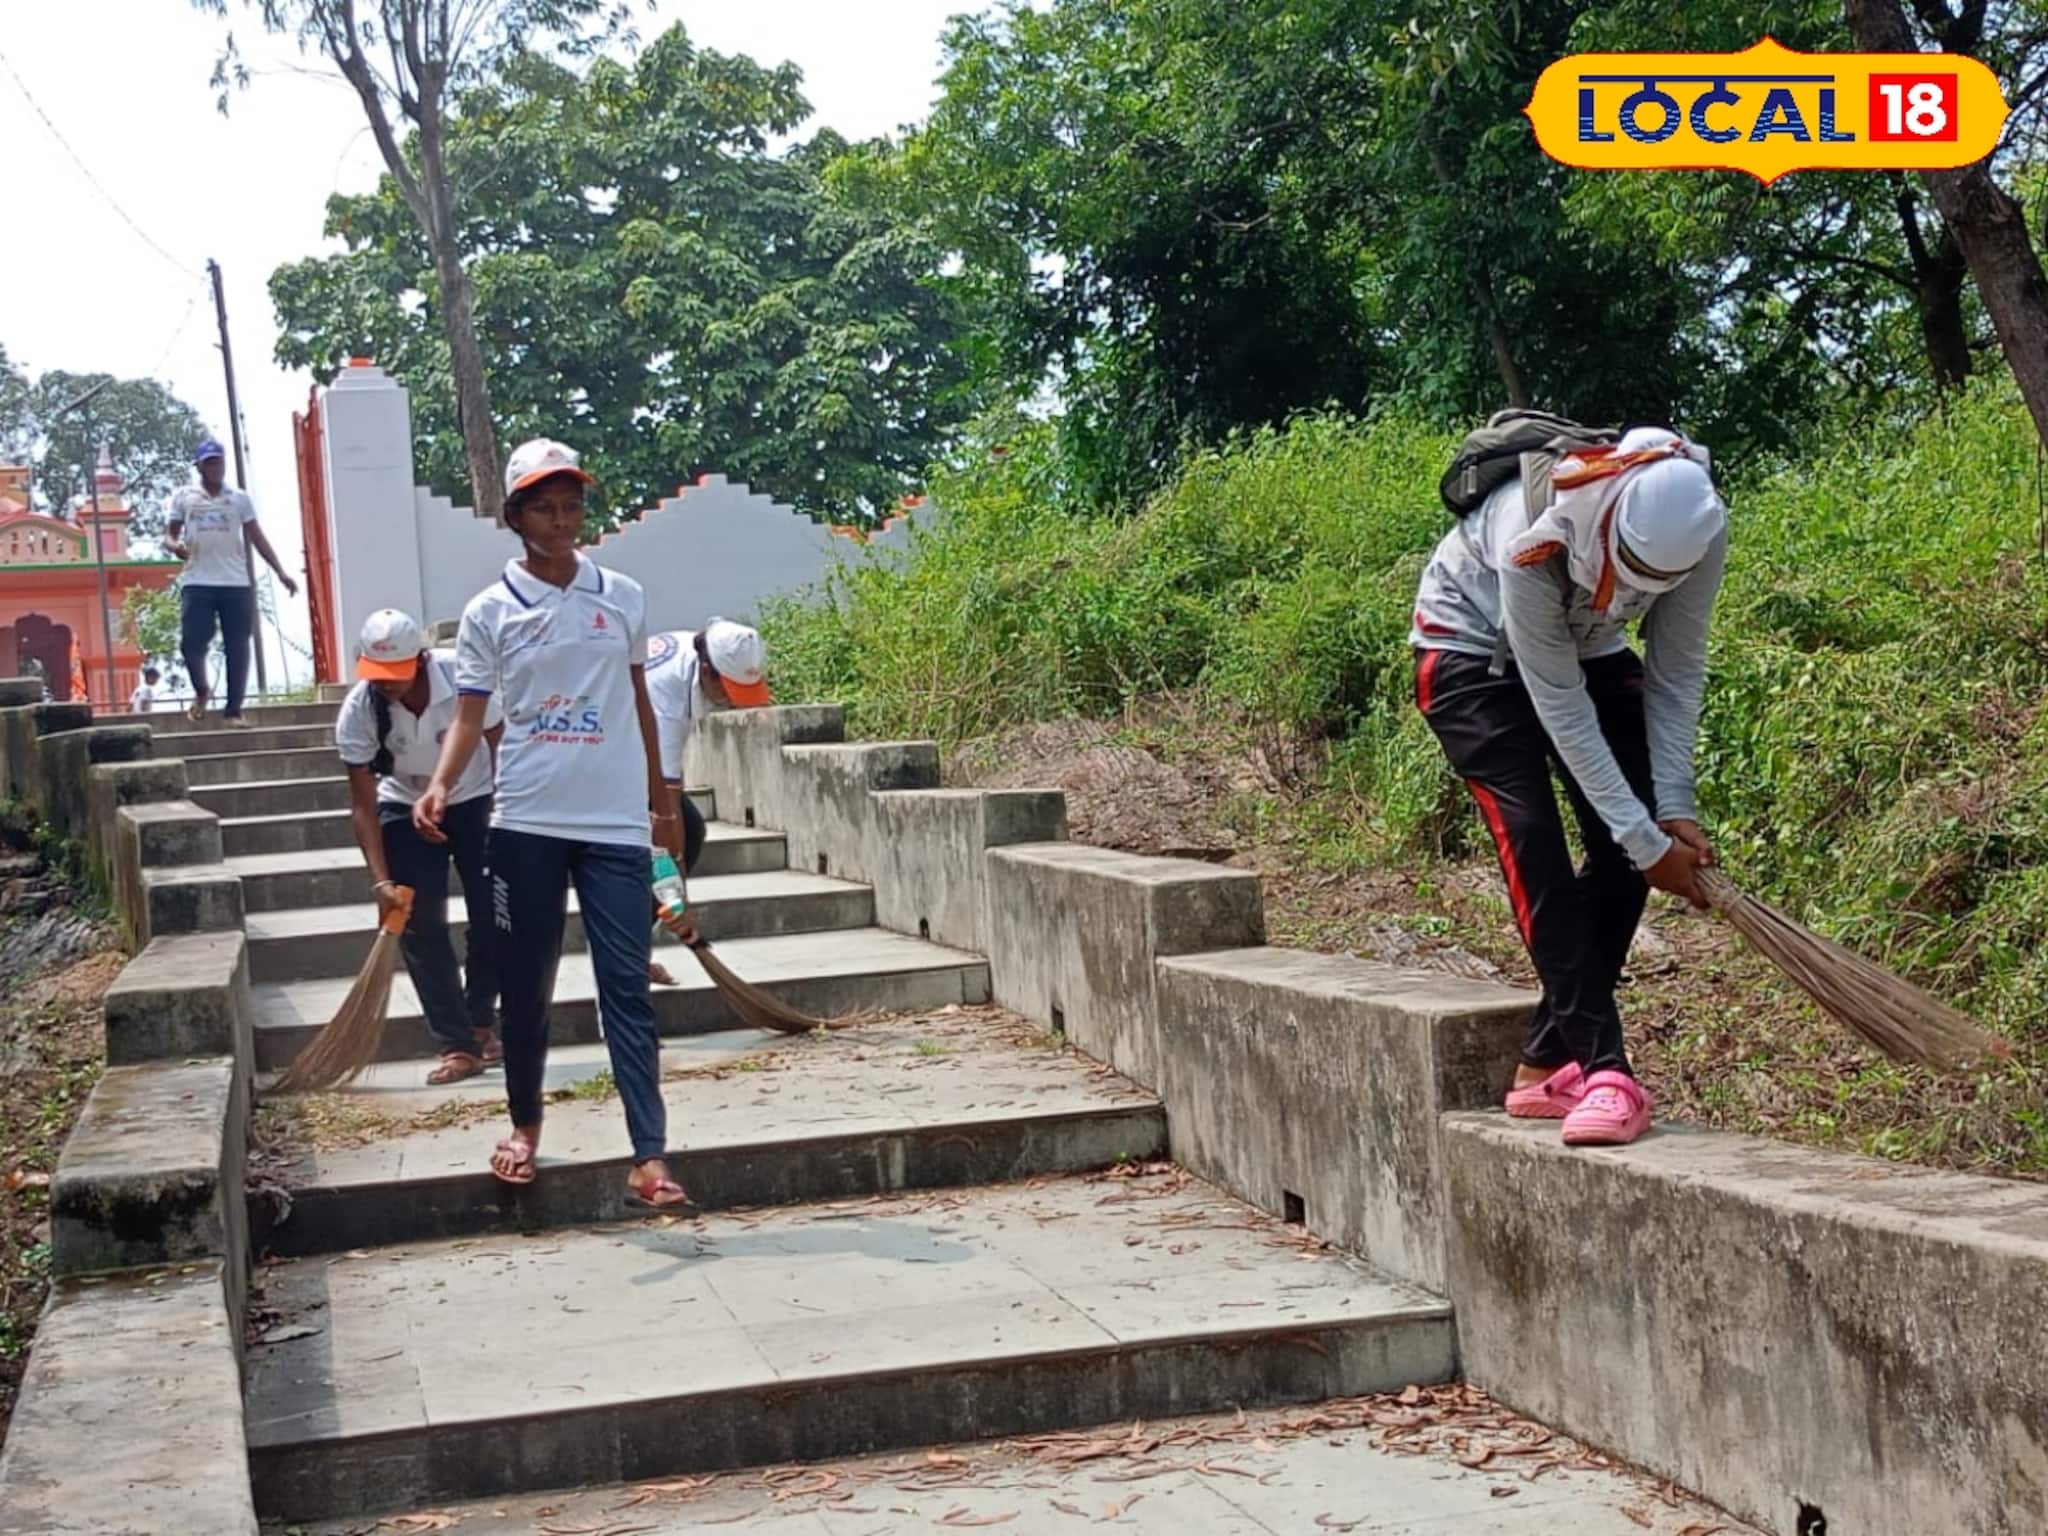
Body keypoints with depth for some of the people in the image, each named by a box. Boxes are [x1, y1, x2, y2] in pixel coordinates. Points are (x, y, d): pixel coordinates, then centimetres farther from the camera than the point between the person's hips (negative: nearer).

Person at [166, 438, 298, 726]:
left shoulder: (239, 498, 11)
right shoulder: (184, 497, 10)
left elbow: (257, 537, 9)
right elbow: (172, 534, 12)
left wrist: (280, 572, -1)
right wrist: (175, 546, -14)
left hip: (236, 583, 1)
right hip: (197, 583, -1)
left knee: (237, 647, -1)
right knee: (191, 642, -8)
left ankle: (233, 709, 6)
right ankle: (200, 692, 19)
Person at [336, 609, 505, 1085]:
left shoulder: (462, 676, -29)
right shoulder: (357, 712, -27)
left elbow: (499, 742, -13)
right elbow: (363, 804, -22)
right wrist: (381, 879, -29)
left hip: (474, 800, 0)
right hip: (406, 809, 0)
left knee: (493, 914, -5)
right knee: (419, 926, -8)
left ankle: (482, 1022, 16)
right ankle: (459, 1046, -4)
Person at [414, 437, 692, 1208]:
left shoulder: (623, 596, 6)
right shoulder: (489, 611, 0)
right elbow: (470, 717, 0)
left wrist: (665, 802, 18)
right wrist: (439, 788, -18)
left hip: (616, 824, 1)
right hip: (526, 825, 0)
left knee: (627, 987, -3)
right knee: (525, 985, 9)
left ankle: (648, 1156, -5)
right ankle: (525, 1124, 29)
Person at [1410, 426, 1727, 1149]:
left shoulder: (1699, 528, -27)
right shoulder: (1534, 540, -40)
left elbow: (1675, 673, -15)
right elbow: (1561, 708, -33)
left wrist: (1674, 811, -20)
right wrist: (1648, 839, -29)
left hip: (1585, 646, 5)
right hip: (1472, 647, -5)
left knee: (1626, 842, -7)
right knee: (1532, 837, -22)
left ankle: (1548, 1063, 2)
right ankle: (1602, 1069, -24)